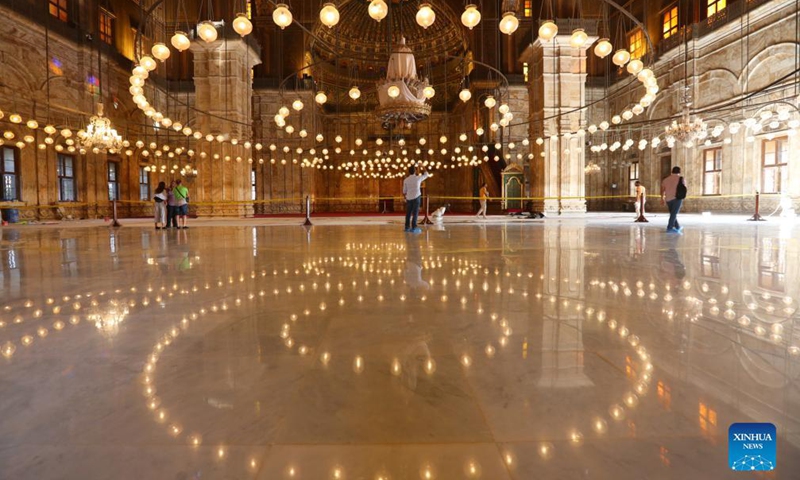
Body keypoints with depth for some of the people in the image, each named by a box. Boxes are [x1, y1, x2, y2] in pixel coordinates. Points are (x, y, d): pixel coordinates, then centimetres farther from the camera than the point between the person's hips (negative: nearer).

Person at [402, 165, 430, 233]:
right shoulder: (418, 178, -4)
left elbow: (404, 191, 5)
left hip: (409, 198, 3)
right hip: (416, 197, -3)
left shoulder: (406, 180, 1)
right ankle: (413, 228, -6)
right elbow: (426, 174, 13)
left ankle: (407, 227, 11)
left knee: (408, 213, 8)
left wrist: (405, 198, 19)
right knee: (415, 213, -3)